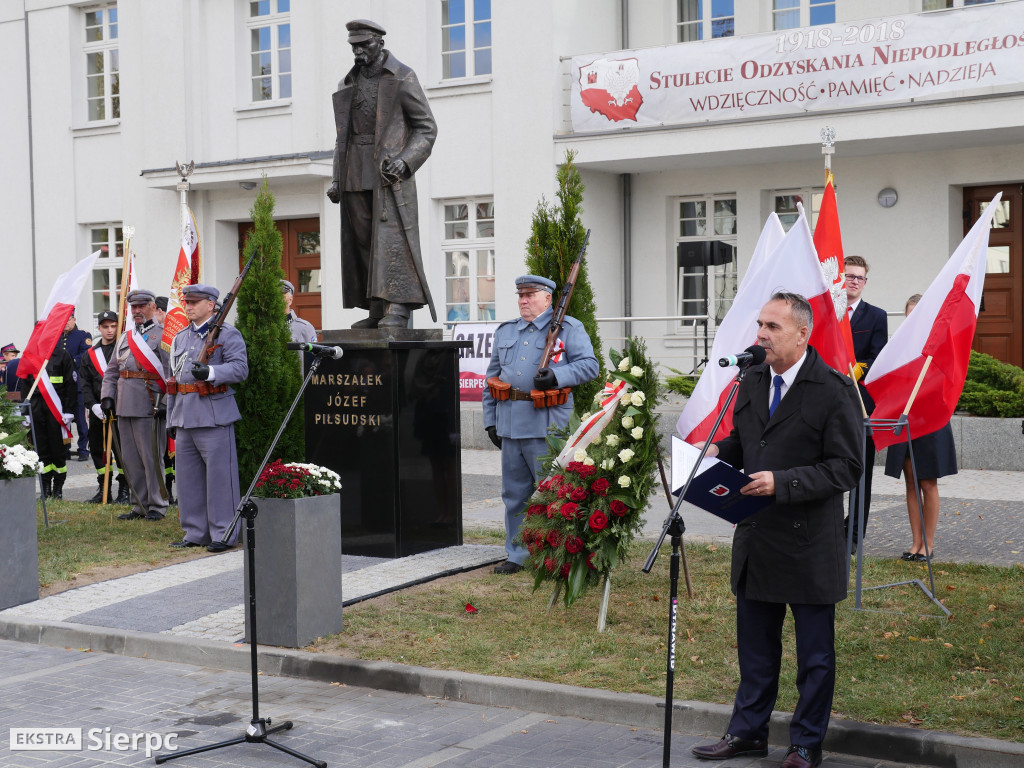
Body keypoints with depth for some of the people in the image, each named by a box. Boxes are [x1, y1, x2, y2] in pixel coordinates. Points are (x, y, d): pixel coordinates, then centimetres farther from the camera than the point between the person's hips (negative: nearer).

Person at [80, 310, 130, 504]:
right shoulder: (89, 355, 14)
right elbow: (85, 385, 10)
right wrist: (93, 405, -7)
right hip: (97, 411, 5)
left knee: (120, 449, -6)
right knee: (97, 449, 9)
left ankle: (124, 490, 4)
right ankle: (103, 490, 20)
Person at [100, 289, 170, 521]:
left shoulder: (163, 335, -3)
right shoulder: (125, 337, 18)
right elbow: (112, 370, 21)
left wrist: (165, 403, -16)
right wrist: (107, 396, 8)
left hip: (150, 406, -7)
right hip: (125, 406, 7)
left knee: (152, 458, -2)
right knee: (131, 459, 9)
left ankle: (157, 506, 6)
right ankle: (140, 505, 17)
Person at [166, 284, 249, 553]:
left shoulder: (228, 334, -3)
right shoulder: (180, 338, 19)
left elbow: (240, 368, -15)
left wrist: (210, 372, -30)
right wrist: (171, 418, 20)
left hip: (214, 416, -7)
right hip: (185, 417, 7)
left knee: (219, 475, -4)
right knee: (188, 477, 10)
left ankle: (223, 534, 3)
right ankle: (195, 533, 19)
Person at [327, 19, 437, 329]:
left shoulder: (402, 78, -1)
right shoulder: (348, 84, 17)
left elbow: (427, 128, -3)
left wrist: (404, 161, -17)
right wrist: (337, 178, 12)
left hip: (389, 173, -6)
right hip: (356, 175, 6)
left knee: (391, 236, -15)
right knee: (363, 242, 3)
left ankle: (398, 310, -18)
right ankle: (377, 312, 7)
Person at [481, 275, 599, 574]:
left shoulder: (569, 328, 2)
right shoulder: (505, 331, 19)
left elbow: (589, 364, -6)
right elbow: (492, 378, 21)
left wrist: (557, 376, -21)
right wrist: (490, 420, 15)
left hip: (547, 424, -6)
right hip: (510, 424, 6)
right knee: (514, 492, 10)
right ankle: (518, 554, 18)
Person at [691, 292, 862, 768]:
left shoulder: (834, 390, -14)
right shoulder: (752, 382, 7)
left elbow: (845, 469, -17)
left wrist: (782, 482, -26)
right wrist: (718, 452, -1)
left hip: (810, 545, -6)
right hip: (757, 540, 7)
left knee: (814, 653, 8)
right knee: (755, 645, 18)